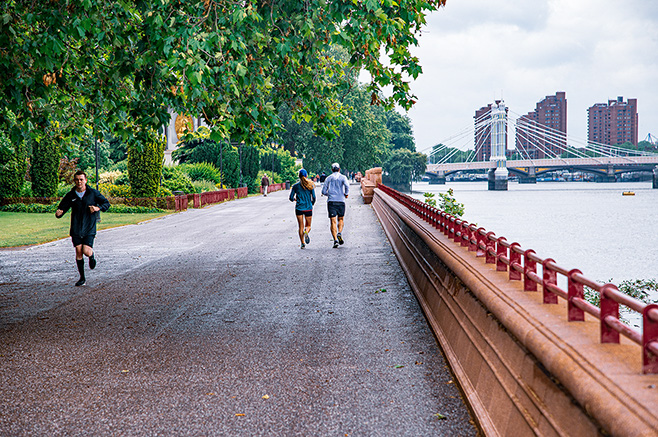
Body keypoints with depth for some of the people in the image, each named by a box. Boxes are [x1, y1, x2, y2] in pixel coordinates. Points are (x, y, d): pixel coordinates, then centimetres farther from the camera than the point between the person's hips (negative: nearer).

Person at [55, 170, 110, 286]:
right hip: (76, 229, 2)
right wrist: (58, 213, -19)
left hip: (89, 228, -2)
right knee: (78, 253, -1)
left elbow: (106, 203, 4)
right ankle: (82, 278, 11)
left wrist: (98, 208, -17)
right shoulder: (70, 195, 2)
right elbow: (62, 208, 5)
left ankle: (92, 256, 25)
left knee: (86, 251, -14)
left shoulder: (93, 193, -2)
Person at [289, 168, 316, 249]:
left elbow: (291, 198, 0)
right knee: (308, 225, 13)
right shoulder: (310, 185, -2)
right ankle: (306, 233, -21)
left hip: (299, 208, 0)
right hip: (308, 208, 0)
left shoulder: (295, 186, -1)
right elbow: (314, 197, -4)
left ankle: (303, 243, 1)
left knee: (301, 226, 9)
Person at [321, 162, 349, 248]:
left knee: (333, 221, -3)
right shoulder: (343, 177, 4)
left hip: (331, 201, 0)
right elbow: (347, 185, -16)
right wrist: (346, 193, 0)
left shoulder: (328, 178, 9)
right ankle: (339, 234, -8)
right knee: (341, 219, 16)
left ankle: (335, 240, -15)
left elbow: (324, 191, 7)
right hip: (341, 201, 0)